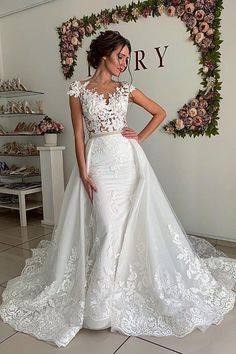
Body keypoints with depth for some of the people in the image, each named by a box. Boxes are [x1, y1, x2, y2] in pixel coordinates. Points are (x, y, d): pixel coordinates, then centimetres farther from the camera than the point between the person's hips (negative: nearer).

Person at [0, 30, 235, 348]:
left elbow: (160, 112, 17)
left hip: (127, 160, 3)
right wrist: (83, 173, -9)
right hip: (98, 161, -3)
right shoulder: (79, 89, 3)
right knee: (107, 227, -8)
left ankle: (127, 284, 25)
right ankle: (100, 300, 9)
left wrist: (141, 137, 5)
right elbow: (78, 135, -1)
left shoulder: (126, 89, 10)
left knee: (131, 223, 4)